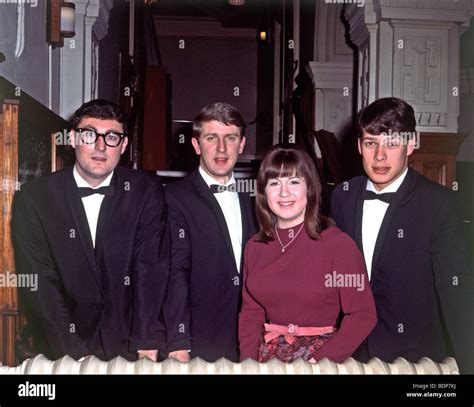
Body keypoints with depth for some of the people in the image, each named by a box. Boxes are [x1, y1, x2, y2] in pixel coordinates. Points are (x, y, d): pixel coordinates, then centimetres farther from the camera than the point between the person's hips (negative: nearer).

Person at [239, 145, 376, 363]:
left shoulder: (338, 243, -10)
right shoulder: (254, 247, 4)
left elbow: (363, 314, -8)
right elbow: (251, 311, 10)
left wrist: (321, 361, -14)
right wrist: (248, 359, -3)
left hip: (321, 353, -3)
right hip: (269, 353, 3)